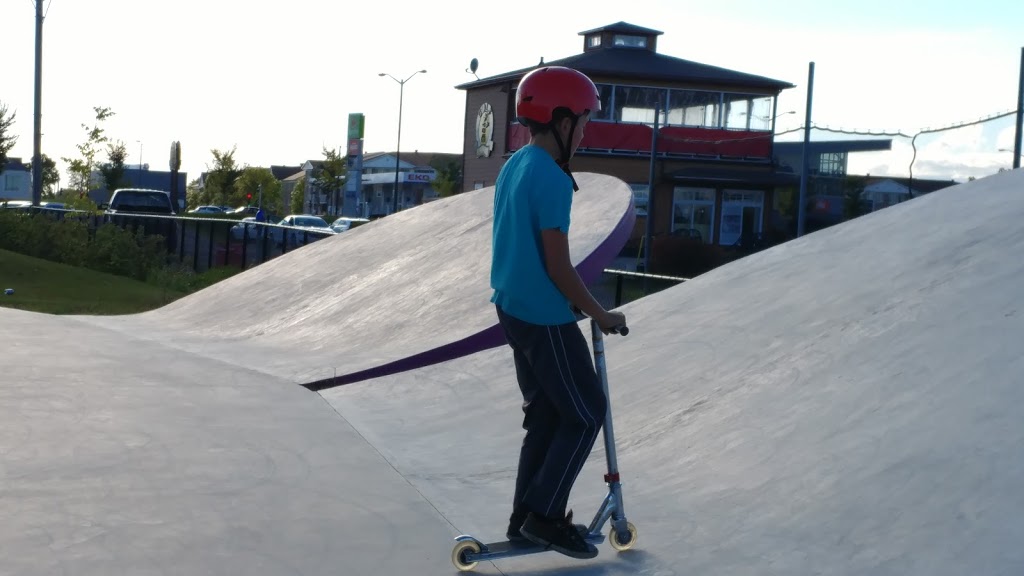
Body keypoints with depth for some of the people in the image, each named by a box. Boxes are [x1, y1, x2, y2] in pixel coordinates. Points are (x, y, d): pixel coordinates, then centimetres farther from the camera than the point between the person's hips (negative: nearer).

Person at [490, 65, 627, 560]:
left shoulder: (512, 167, 9)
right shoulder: (551, 179, -20)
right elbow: (558, 267, -20)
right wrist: (600, 315, -8)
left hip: (512, 309, 9)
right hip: (545, 319, -9)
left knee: (544, 415, 17)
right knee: (586, 413, 3)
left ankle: (525, 517, 22)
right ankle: (544, 514, 6)